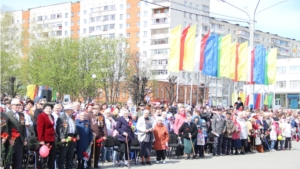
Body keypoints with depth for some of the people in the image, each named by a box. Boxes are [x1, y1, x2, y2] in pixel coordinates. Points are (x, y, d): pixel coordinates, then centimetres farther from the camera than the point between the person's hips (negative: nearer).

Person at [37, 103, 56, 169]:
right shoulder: (41, 116, -8)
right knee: (43, 158, -2)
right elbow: (39, 129, -14)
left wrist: (54, 137, 14)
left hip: (52, 140, 8)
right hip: (44, 140, -8)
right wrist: (41, 140, -20)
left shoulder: (51, 117, 17)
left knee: (52, 157, 9)